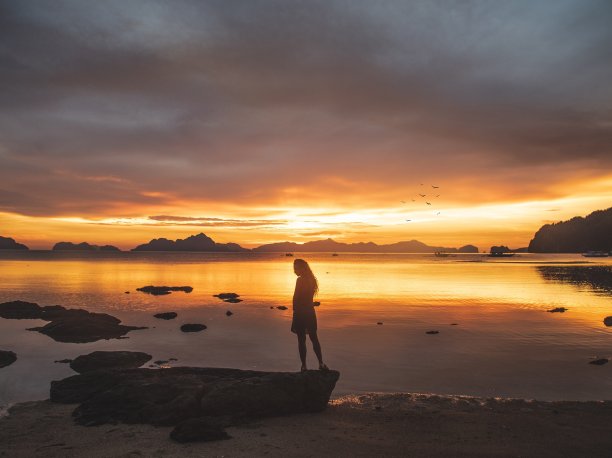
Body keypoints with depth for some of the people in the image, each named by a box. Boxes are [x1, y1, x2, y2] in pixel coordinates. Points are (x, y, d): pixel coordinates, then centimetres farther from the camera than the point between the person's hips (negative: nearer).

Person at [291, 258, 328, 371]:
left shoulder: (300, 280, -15)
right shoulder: (311, 280, 9)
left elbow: (296, 298, -18)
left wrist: (295, 312, -11)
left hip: (300, 313, -7)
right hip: (310, 312, 7)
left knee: (301, 340, 2)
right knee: (314, 338, 15)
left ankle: (304, 366, 5)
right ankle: (321, 364, 15)